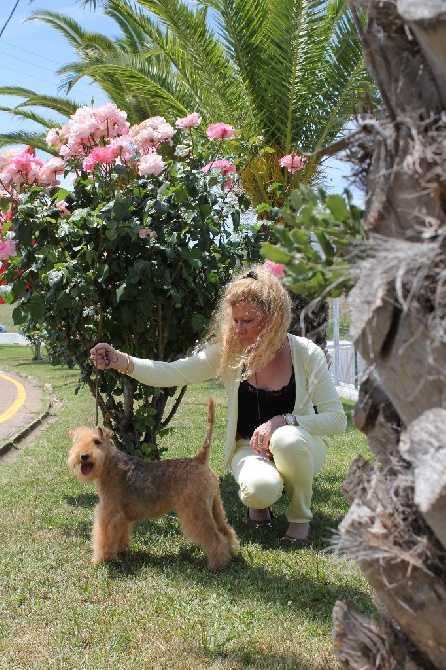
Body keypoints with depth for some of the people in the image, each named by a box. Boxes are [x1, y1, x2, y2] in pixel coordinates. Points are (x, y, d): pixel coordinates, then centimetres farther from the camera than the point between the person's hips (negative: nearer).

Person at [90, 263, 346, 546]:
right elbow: (174, 373, -17)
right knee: (260, 490, -34)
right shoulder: (229, 352, -12)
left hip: (300, 448, 0)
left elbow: (337, 419, -14)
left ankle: (301, 515, -6)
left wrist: (283, 421, -27)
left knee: (288, 439, -37)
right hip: (249, 448, 0)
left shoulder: (307, 354, -16)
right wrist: (122, 361, -32)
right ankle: (259, 502, 7)